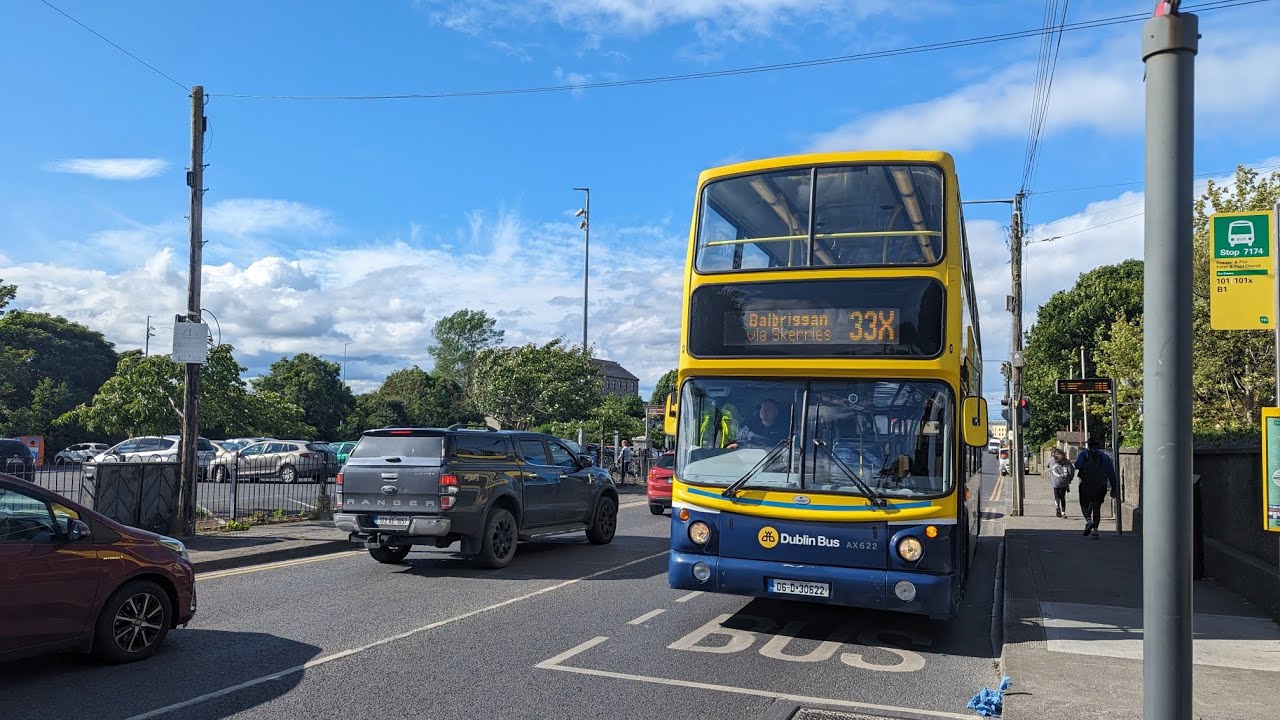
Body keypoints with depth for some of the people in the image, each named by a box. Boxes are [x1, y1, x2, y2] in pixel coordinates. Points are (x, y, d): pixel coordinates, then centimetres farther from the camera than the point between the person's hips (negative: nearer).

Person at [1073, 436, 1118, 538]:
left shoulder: (1084, 454, 2)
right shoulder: (1105, 456, 9)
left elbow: (1077, 465, -16)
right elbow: (1111, 473, 6)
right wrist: (1113, 488, 9)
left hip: (1086, 485, -2)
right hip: (1101, 486, 2)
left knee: (1085, 505, 10)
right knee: (1097, 507, 10)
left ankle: (1088, 521, -17)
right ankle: (1095, 529, 4)